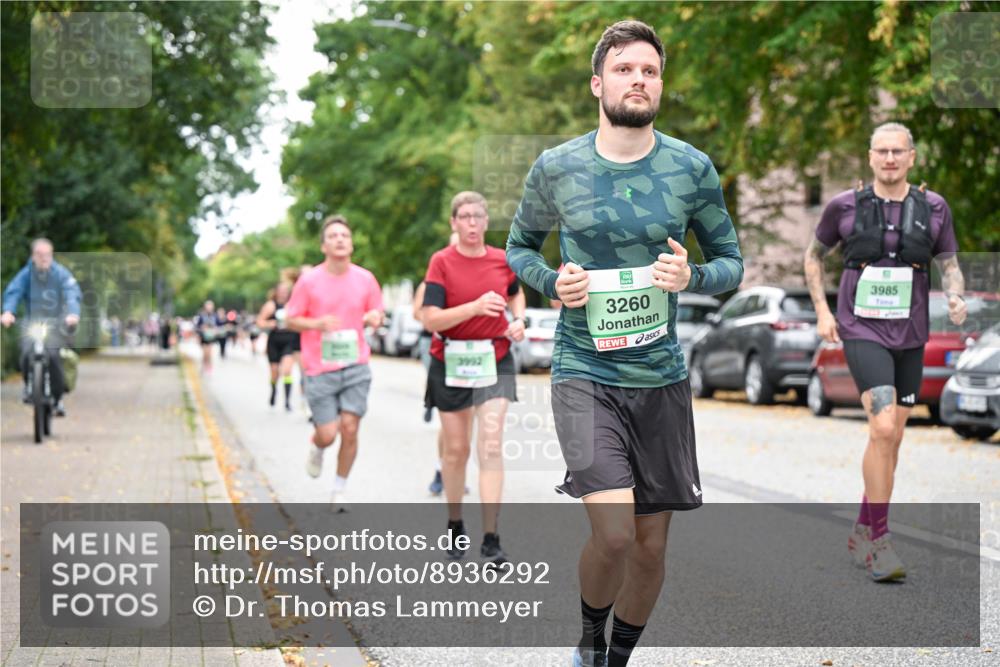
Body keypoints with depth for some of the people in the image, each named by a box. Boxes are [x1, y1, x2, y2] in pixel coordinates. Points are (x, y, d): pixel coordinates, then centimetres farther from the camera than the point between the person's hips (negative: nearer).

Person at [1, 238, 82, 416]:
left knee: (53, 355, -23)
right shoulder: (26, 274, -2)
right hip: (32, 320, 1)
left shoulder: (61, 273, -5)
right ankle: (28, 385, 9)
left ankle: (58, 398, -7)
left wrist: (73, 314, -38)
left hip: (56, 322, -1)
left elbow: (73, 294, -17)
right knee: (27, 353, -23)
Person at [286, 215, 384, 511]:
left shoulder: (365, 279, 2)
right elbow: (291, 320, 2)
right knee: (328, 435, -4)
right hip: (320, 370, -2)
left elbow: (375, 315, 15)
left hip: (356, 367, 2)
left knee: (349, 430, -3)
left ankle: (339, 492, 15)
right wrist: (317, 323, -17)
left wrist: (374, 318, -10)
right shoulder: (309, 281, -5)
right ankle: (316, 449, 36)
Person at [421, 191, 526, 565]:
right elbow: (430, 320, -17)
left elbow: (515, 293, 24)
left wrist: (518, 320, 4)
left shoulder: (502, 260, 2)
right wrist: (475, 307, -29)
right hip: (450, 362, -1)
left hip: (494, 359, 1)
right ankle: (454, 526, 29)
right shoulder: (441, 262, -8)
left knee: (491, 445, -12)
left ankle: (491, 539, -12)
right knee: (456, 449, 8)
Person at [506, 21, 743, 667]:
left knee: (651, 546, 9)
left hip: (661, 377, 2)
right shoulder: (555, 168, -2)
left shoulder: (693, 168, -1)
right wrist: (553, 282, -8)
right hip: (584, 372, -2)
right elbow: (519, 246, 14)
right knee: (613, 534, -18)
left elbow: (732, 262, 8)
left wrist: (693, 276, -14)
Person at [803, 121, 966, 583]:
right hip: (861, 332, -4)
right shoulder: (845, 206, -3)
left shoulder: (933, 207, 3)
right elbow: (814, 256, 12)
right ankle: (879, 541, -13)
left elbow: (949, 265, 10)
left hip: (909, 336, 4)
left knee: (892, 439, 11)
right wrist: (822, 311, 1)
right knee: (883, 428, -20)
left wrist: (955, 298, -12)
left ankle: (862, 532, 27)